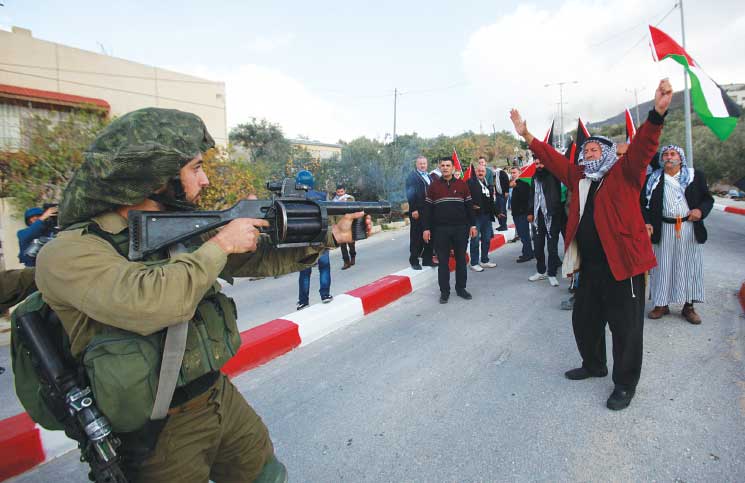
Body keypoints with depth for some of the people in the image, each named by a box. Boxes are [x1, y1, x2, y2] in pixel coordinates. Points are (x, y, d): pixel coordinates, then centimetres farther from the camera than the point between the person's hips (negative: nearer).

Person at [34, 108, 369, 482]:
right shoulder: (68, 253, -21)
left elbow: (263, 257, 3)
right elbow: (151, 303, -38)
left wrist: (331, 236, -3)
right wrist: (221, 243, -24)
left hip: (222, 397, 6)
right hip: (159, 436, -6)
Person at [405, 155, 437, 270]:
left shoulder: (430, 176, 18)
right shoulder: (412, 176, -3)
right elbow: (410, 194, -12)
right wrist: (414, 210, -19)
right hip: (417, 212, -6)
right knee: (416, 237, 0)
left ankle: (427, 259, 18)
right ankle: (414, 261, 9)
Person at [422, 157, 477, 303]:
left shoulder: (462, 184, 5)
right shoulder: (433, 186, 4)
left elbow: (469, 206, 7)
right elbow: (427, 208, 3)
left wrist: (472, 225, 3)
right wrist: (426, 228, -2)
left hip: (461, 228, 1)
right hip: (440, 229, -1)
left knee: (461, 259, 9)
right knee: (443, 261, 4)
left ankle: (461, 288, 22)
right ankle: (444, 291, 13)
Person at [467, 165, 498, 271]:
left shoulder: (488, 184, 16)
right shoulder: (470, 182, -6)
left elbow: (491, 200, 21)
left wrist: (495, 212, 17)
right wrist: (472, 206, -24)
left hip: (487, 215, 8)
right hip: (476, 215, -7)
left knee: (486, 239, 14)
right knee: (475, 240, -3)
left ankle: (484, 261, 26)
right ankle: (474, 263, 6)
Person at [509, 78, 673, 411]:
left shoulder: (624, 173, -3)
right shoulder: (579, 177, 12)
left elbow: (643, 146, -19)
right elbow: (552, 158, 14)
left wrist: (658, 113, -36)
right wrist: (526, 135, 8)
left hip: (621, 264, -6)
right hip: (589, 265, 6)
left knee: (625, 327, 5)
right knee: (584, 320, 18)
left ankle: (626, 383, 22)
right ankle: (593, 365, 41)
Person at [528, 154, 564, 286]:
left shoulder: (553, 175, -3)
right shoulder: (535, 177, 12)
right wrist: (531, 212, 15)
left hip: (552, 216, -5)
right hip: (538, 217, 5)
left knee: (552, 247, 0)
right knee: (537, 246, 10)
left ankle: (552, 274, 11)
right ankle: (540, 271, 25)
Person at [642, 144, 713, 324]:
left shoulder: (696, 176, 5)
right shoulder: (653, 179, 3)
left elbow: (708, 198, 10)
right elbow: (644, 203, 3)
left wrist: (701, 210, -11)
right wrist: (647, 223, -10)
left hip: (690, 229, 1)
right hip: (663, 229, -1)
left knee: (690, 267, 7)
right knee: (662, 267, 4)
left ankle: (688, 306, 18)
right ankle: (662, 304, 15)